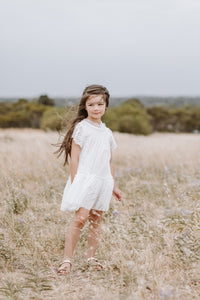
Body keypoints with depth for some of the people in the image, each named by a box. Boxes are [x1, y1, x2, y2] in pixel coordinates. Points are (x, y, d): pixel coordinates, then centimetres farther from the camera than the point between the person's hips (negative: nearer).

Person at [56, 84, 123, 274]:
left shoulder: (107, 132, 14)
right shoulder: (81, 127, -4)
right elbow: (74, 158, -6)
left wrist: (114, 186, 21)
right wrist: (74, 183, -11)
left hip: (103, 181, 6)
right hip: (85, 178, -6)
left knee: (96, 219, 8)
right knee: (80, 217, -15)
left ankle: (91, 257, 18)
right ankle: (67, 259, -12)